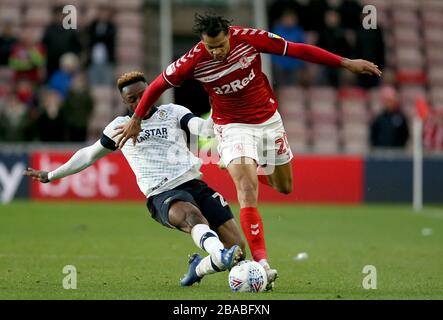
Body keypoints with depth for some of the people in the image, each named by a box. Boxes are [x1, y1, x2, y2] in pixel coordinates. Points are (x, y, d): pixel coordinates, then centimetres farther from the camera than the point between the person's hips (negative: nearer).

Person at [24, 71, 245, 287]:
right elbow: (89, 155, 31)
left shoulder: (173, 112, 15)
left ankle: (199, 267, 19)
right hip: (162, 196, -2)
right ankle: (220, 255, -68)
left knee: (237, 245, -10)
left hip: (194, 184, 2)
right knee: (191, 214, -39)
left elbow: (200, 126, -5)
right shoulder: (120, 127, 17)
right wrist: (51, 176, 37)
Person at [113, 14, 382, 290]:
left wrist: (346, 63, -9)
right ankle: (262, 264, -30)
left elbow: (297, 50, -13)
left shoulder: (249, 39, -20)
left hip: (269, 119, 3)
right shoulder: (195, 61, -22)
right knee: (246, 188, -23)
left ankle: (256, 167, 51)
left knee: (285, 188, 15)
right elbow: (159, 85, -6)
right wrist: (136, 119, 4)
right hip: (233, 127, -3)